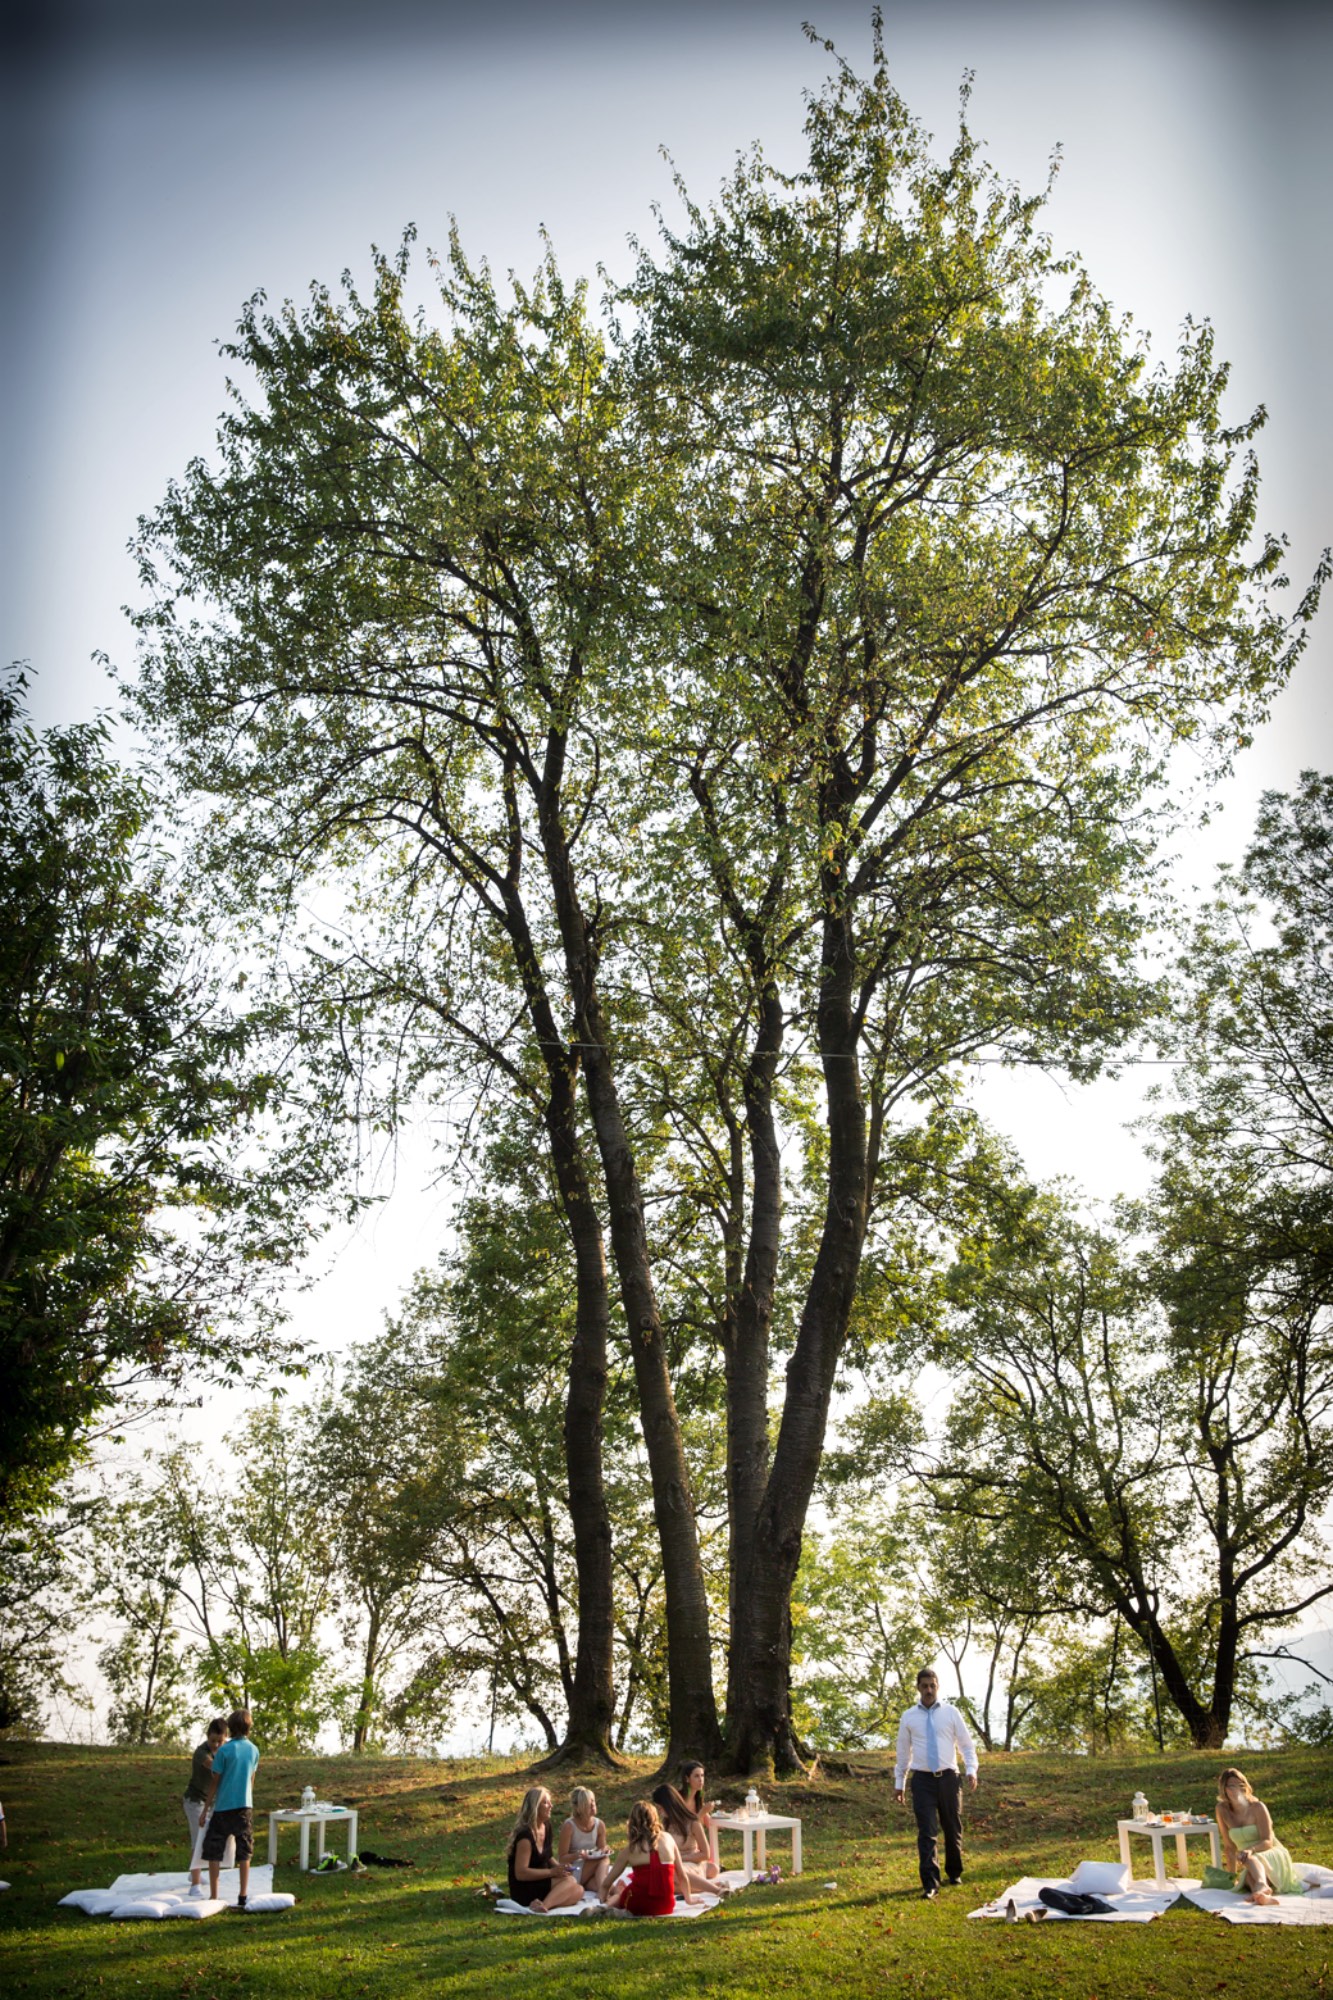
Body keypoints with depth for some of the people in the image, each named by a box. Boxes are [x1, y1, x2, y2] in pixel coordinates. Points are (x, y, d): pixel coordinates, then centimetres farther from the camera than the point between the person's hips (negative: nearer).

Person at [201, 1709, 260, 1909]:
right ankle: (243, 1897, 8)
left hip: (223, 1806, -4)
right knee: (244, 1853, 9)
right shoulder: (253, 1750, 3)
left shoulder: (224, 1750, -11)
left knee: (213, 1853, 7)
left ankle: (213, 1897, 7)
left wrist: (210, 1801, 10)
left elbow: (215, 1780, -5)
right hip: (245, 1806, 4)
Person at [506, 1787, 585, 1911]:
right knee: (570, 1881, -23)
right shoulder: (525, 1835, -21)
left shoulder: (546, 1826, 7)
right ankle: (544, 1905, -37)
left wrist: (559, 1867, -2)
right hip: (523, 1890, -9)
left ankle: (543, 1904, -19)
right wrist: (552, 1871, -22)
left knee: (579, 1891, -10)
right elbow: (520, 1873, -23)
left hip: (542, 1882, 9)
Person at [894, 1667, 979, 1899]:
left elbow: (966, 1745, 4)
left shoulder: (951, 1713, 1)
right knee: (927, 1833, -8)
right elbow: (903, 1752, 11)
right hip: (922, 1779, -1)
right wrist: (899, 1783, 12)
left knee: (953, 1829, 13)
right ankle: (930, 1885, -7)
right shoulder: (909, 1717, 3)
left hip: (948, 1777, 1)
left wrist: (971, 1770, -12)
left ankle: (954, 1873, 35)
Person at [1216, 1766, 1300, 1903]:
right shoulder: (1222, 1810, 1)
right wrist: (1233, 1875, -2)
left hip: (1272, 1856, -3)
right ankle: (1265, 1893, -66)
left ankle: (1261, 1887, -69)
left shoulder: (1257, 1807, -8)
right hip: (1248, 1866, 3)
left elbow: (1268, 1842, -15)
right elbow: (1229, 1846, 4)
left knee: (1249, 1859, -38)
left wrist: (1251, 1850, -34)